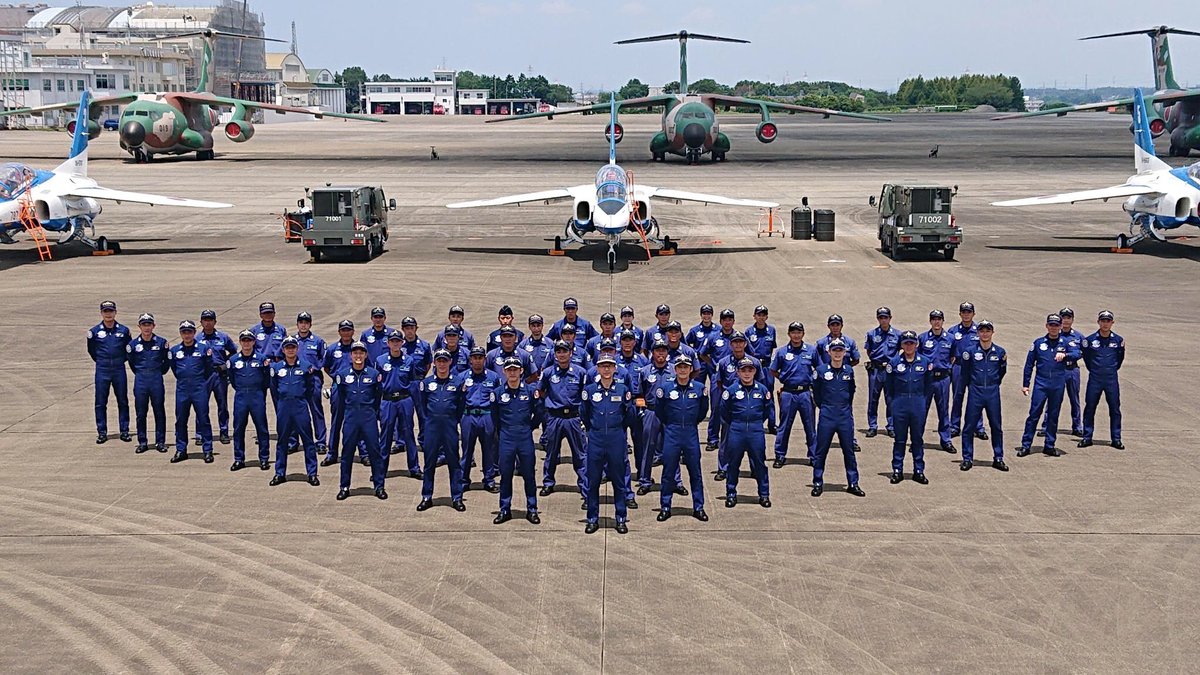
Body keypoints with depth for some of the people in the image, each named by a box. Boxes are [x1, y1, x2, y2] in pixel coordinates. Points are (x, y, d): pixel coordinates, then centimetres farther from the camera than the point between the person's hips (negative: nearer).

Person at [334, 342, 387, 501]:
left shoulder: (374, 374, 1)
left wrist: (373, 412, 10)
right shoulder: (343, 375, 3)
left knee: (374, 450, 0)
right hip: (350, 417, 1)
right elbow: (339, 397, 14)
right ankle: (344, 487, 13)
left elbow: (379, 395, 9)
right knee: (347, 452, 5)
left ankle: (379, 486, 7)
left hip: (369, 417, -1)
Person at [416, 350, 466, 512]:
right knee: (429, 463, 5)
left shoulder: (457, 383, 3)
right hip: (431, 426, 1)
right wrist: (427, 421, 8)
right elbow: (422, 404, 13)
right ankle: (427, 497, 12)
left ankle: (457, 498, 6)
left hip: (450, 427, -1)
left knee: (454, 462, 1)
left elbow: (461, 407, 8)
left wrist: (455, 421, 2)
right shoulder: (426, 383, 6)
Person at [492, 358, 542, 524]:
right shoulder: (498, 392, 2)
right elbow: (494, 415, 12)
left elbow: (538, 412, 9)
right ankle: (504, 510, 13)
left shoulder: (531, 390, 0)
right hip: (506, 439, 1)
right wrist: (502, 430, 9)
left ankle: (532, 510, 11)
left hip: (525, 437, -1)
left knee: (529, 474, 4)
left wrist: (529, 427, 7)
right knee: (505, 475, 5)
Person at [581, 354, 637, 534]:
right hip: (596, 439, 0)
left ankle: (621, 519, 13)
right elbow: (583, 414, 13)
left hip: (617, 439, 0)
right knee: (593, 480, 4)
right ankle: (592, 519, 12)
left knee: (618, 480, 6)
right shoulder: (589, 390, 1)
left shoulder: (623, 389, 1)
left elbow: (630, 414, 10)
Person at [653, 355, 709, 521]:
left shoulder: (699, 388, -1)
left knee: (695, 472, 5)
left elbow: (703, 409, 15)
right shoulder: (665, 387, -4)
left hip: (691, 433, 1)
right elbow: (659, 410, 9)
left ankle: (698, 508, 13)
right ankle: (665, 507, 12)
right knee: (668, 471, 4)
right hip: (671, 433, -1)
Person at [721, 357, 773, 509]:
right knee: (733, 463, 6)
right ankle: (731, 494, 17)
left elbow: (767, 409, 13)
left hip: (756, 431, 0)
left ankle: (764, 495, 14)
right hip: (736, 432, 0)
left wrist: (758, 423, 11)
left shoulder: (762, 389, 2)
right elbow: (724, 411, 6)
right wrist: (734, 425, 9)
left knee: (759, 463, 5)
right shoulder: (732, 390, -2)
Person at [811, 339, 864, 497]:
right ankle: (818, 484, 12)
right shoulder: (821, 370, -2)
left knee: (849, 450, 7)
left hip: (845, 416, 2)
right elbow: (816, 394, 8)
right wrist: (824, 407, 9)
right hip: (826, 417, -2)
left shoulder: (849, 371, 4)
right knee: (821, 451, 3)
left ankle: (853, 484, 14)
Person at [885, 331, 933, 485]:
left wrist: (923, 400, 5)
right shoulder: (894, 362, -1)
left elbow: (929, 385, 10)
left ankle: (918, 471, 14)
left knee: (918, 439, 7)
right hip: (900, 405, -1)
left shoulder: (925, 362, 3)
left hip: (918, 404, 1)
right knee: (899, 439, 5)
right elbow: (888, 385, 5)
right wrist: (892, 402, 1)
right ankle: (897, 470, 11)